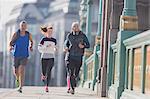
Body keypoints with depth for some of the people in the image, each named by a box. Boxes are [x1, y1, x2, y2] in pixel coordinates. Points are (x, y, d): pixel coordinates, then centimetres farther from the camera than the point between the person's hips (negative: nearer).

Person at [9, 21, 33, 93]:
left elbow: (31, 41, 18)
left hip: (24, 56, -1)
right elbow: (11, 42, -3)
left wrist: (31, 47, 0)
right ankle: (17, 79, 48)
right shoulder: (16, 34, -10)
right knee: (15, 72, 12)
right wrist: (11, 47, -25)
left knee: (22, 71, -20)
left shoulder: (28, 34, -4)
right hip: (16, 55, 1)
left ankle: (20, 87, -21)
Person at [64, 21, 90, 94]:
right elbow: (66, 43, 20)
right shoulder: (69, 35, 5)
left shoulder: (82, 36, 0)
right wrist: (66, 48, -2)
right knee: (71, 73, -11)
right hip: (71, 57, 0)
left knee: (76, 74, 8)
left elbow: (88, 45, 5)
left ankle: (74, 85, 31)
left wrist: (83, 46, -16)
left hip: (79, 57, 0)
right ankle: (72, 88, -12)